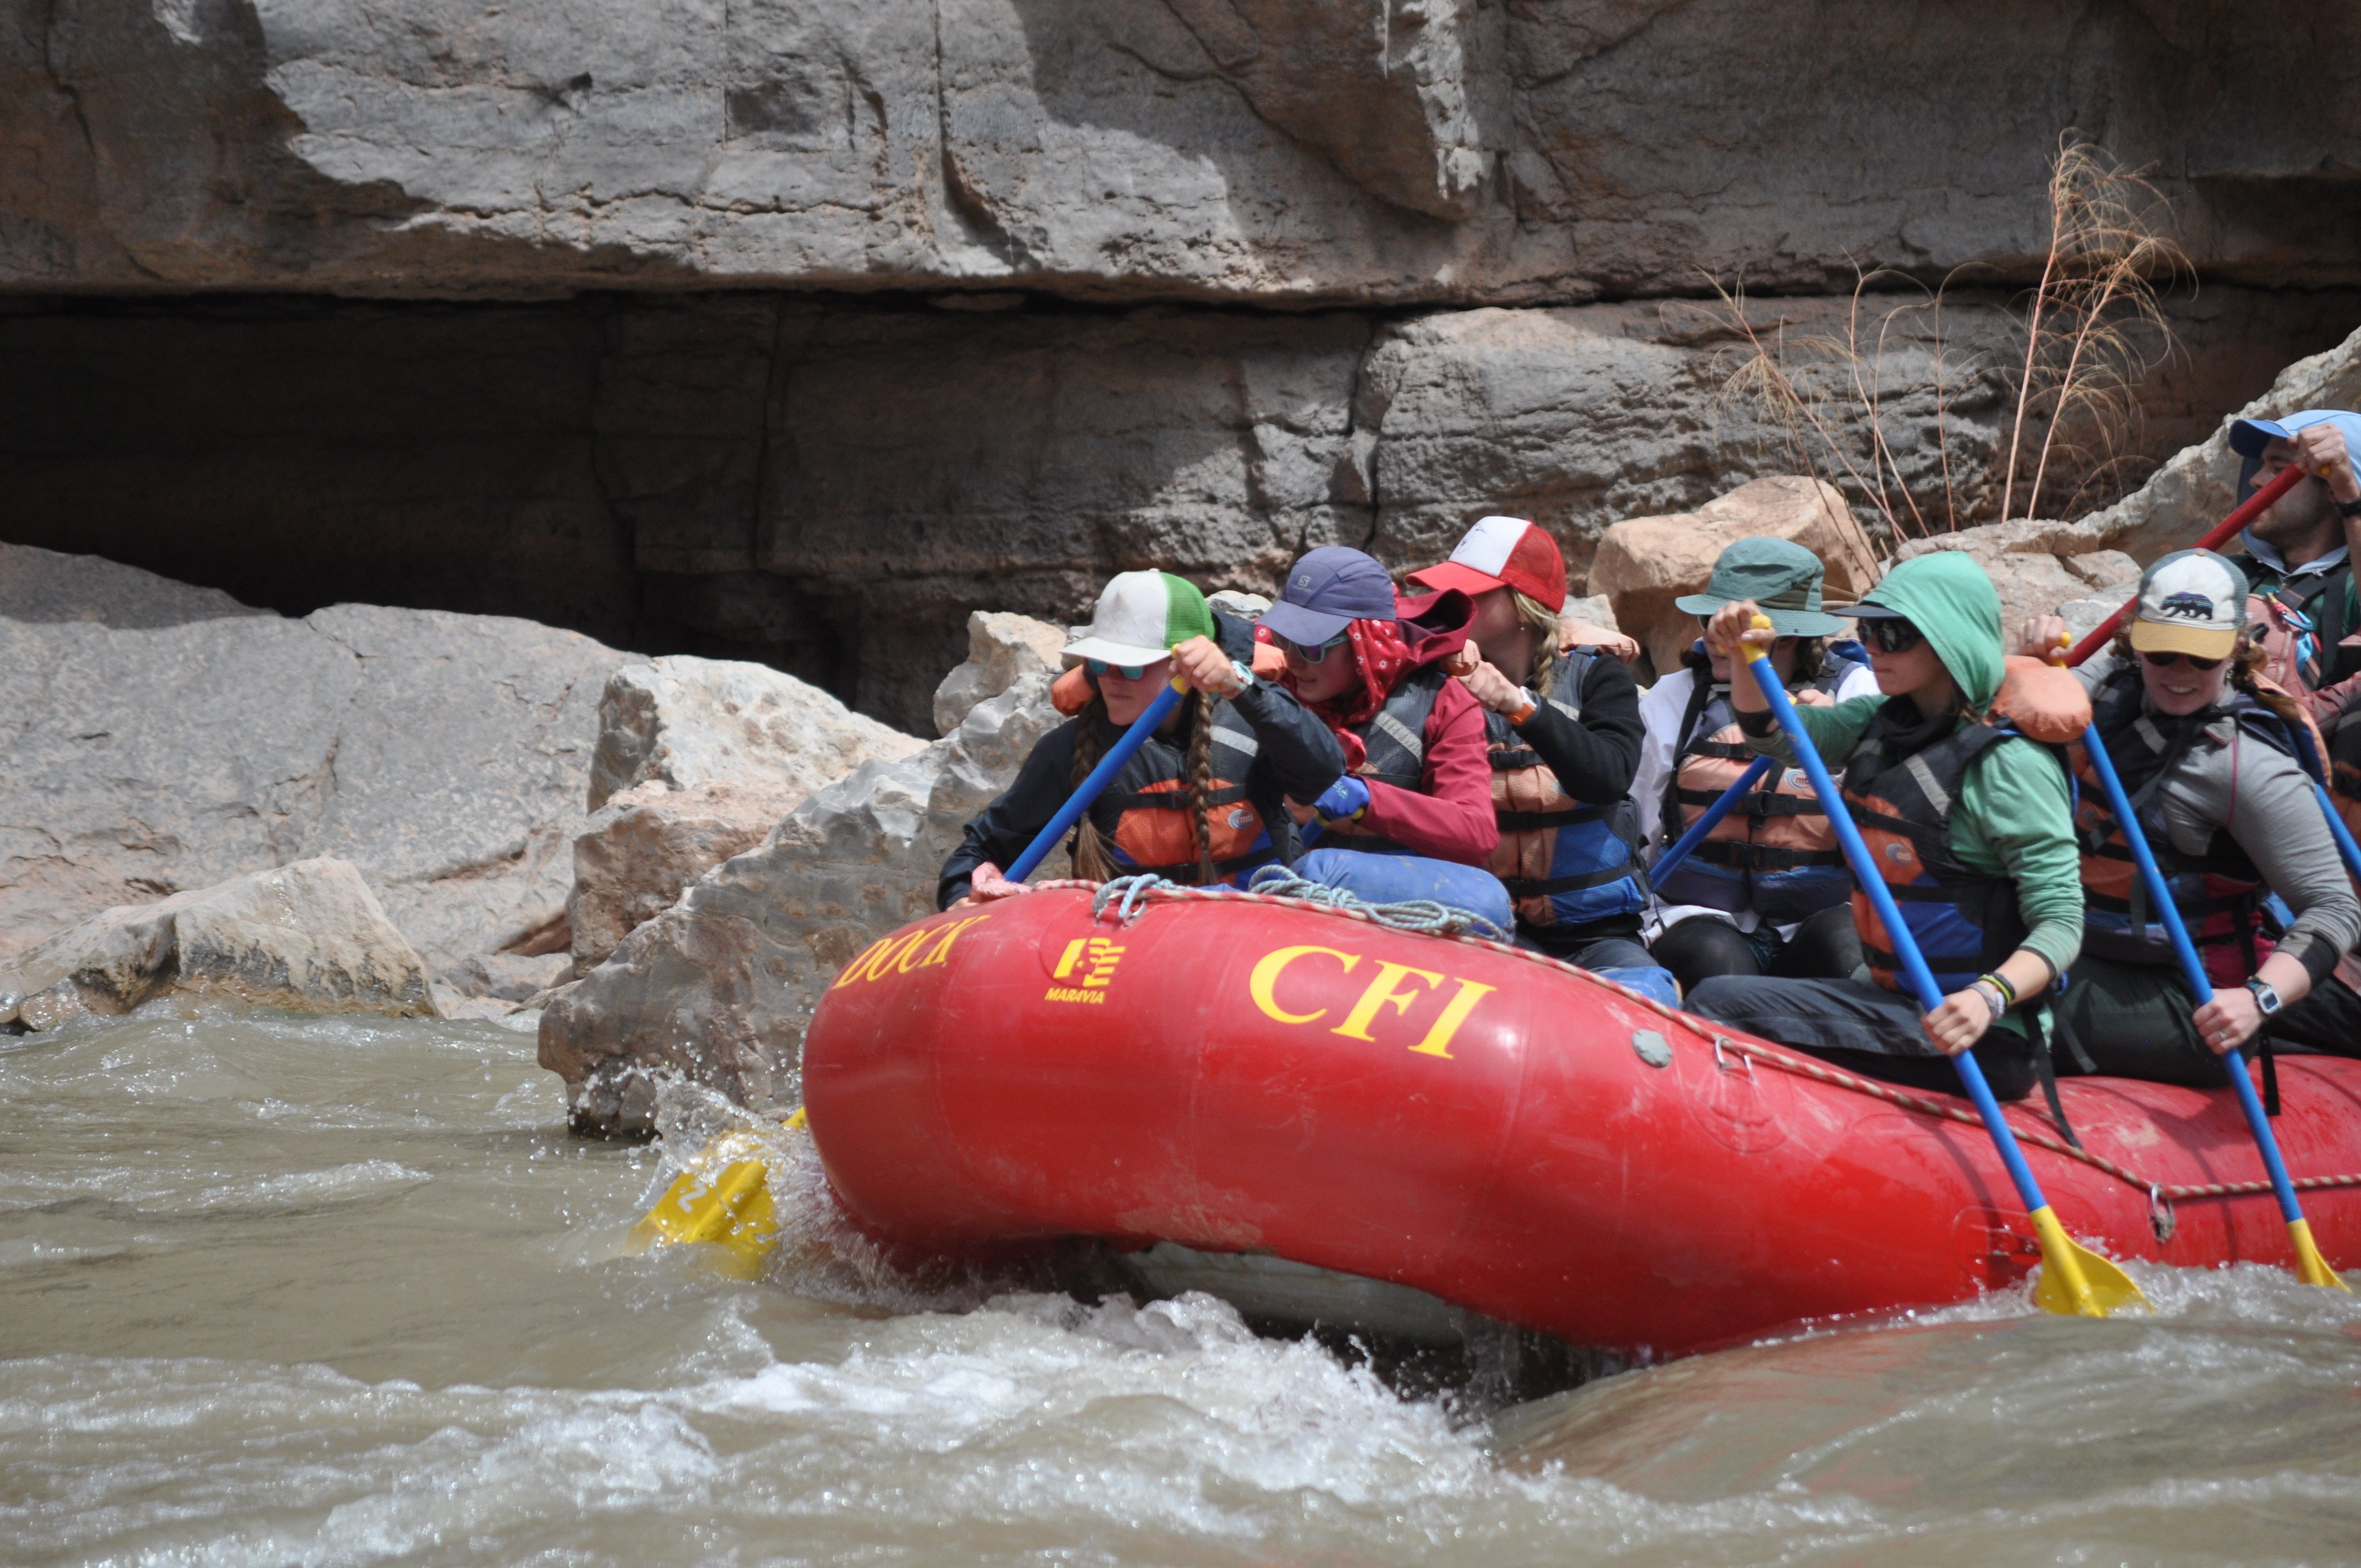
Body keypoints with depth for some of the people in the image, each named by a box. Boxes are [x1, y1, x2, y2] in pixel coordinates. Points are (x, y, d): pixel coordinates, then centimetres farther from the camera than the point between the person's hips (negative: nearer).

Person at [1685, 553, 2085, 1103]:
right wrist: (1745, 655, -7)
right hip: (1894, 998, 8)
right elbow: (1772, 732, 13)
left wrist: (1989, 997, -37)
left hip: (1980, 1039, -8)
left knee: (1720, 1002, -20)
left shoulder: (2009, 764, -15)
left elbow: (2061, 921, -20)